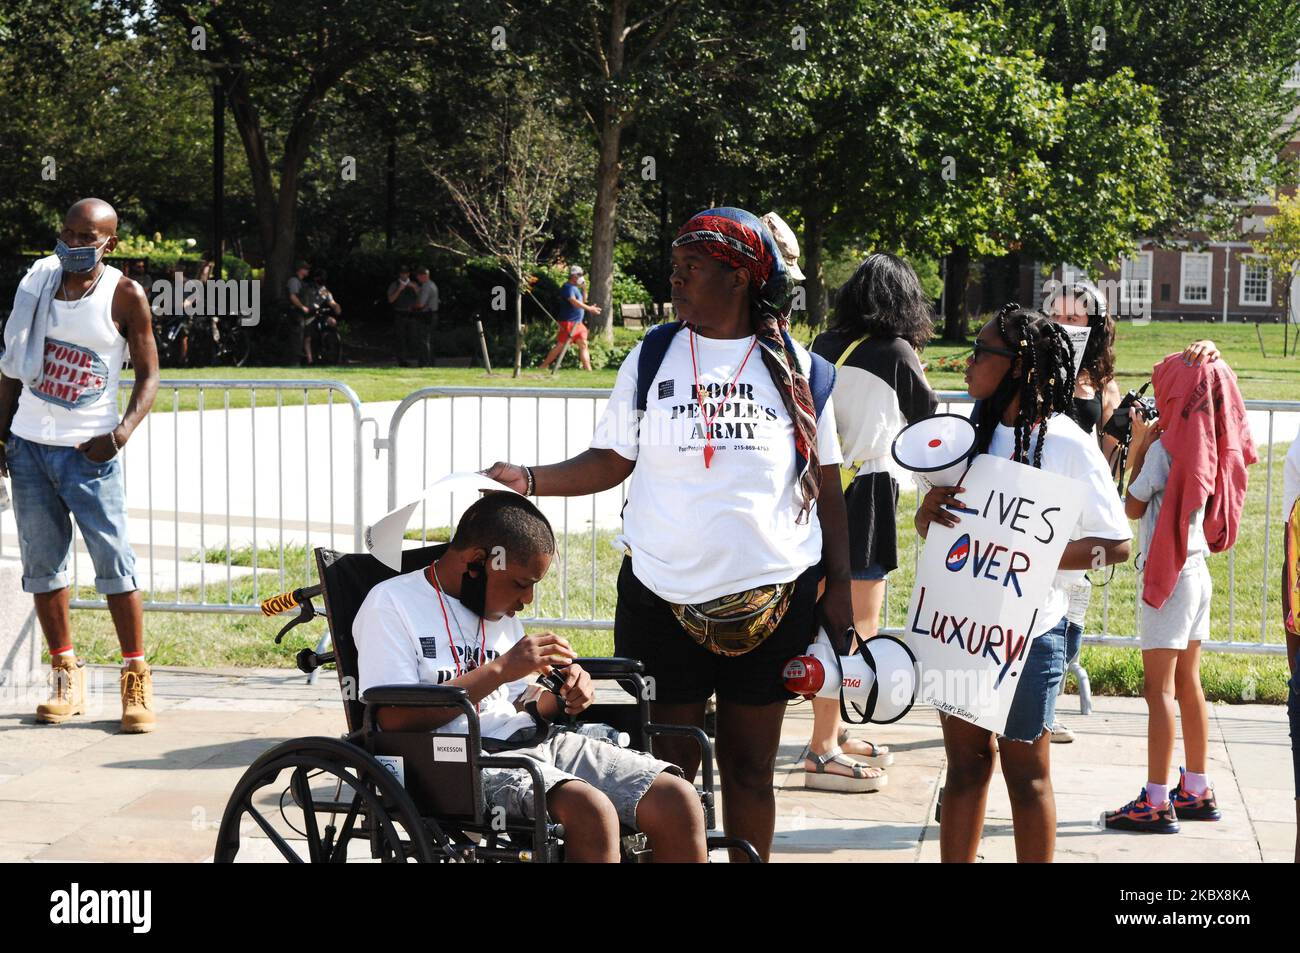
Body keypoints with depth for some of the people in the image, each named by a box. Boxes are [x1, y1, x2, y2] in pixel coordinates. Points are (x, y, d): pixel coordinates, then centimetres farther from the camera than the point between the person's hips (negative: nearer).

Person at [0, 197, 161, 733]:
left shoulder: (125, 297, -6)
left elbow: (148, 376, -4)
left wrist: (123, 431, -19)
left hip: (89, 450, -4)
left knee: (114, 563, -7)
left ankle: (136, 682, 0)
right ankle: (67, 678, 17)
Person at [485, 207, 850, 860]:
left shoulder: (802, 372, 4)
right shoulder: (652, 358, 5)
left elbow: (827, 490, 7)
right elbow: (611, 462, 5)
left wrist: (838, 590, 2)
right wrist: (529, 480, -11)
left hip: (773, 600, 0)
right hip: (664, 598, 0)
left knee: (750, 767, 9)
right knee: (666, 769, 3)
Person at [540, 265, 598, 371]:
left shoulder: (575, 288, 19)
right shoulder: (567, 287, -12)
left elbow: (581, 303, 22)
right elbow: (574, 302, -25)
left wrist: (583, 289, 11)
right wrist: (589, 309, -24)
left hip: (578, 322, 10)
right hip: (568, 322, -10)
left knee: (583, 345, 4)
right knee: (560, 346, -8)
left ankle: (587, 369, 3)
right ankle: (544, 366, -1)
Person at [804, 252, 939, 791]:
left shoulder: (824, 346, 8)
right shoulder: (894, 352, -9)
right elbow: (928, 414, 3)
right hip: (867, 488, -8)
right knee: (858, 624, -4)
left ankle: (830, 732, 28)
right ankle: (822, 753, -5)